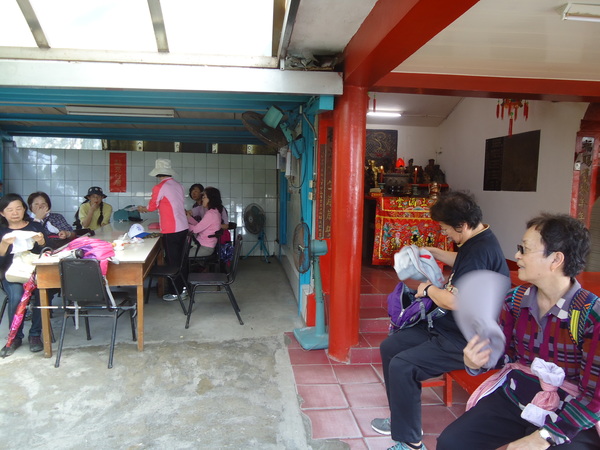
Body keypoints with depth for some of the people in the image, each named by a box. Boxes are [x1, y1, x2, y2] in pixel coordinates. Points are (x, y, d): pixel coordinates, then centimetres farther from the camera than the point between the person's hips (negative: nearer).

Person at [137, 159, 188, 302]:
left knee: (172, 261, 3)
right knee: (180, 259, 17)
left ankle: (175, 292, 11)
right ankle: (183, 287, 27)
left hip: (171, 231, -7)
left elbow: (152, 207, 1)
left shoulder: (159, 187, -11)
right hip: (183, 227, 7)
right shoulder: (178, 185, 8)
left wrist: (142, 209, 23)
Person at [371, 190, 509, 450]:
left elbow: (454, 301, -30)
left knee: (401, 366, -22)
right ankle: (401, 419, 23)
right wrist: (434, 252, 21)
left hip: (468, 341, -11)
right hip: (449, 327, 11)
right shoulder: (476, 241, 8)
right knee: (389, 347, 8)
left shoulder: (481, 251, -25)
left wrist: (428, 289, -11)